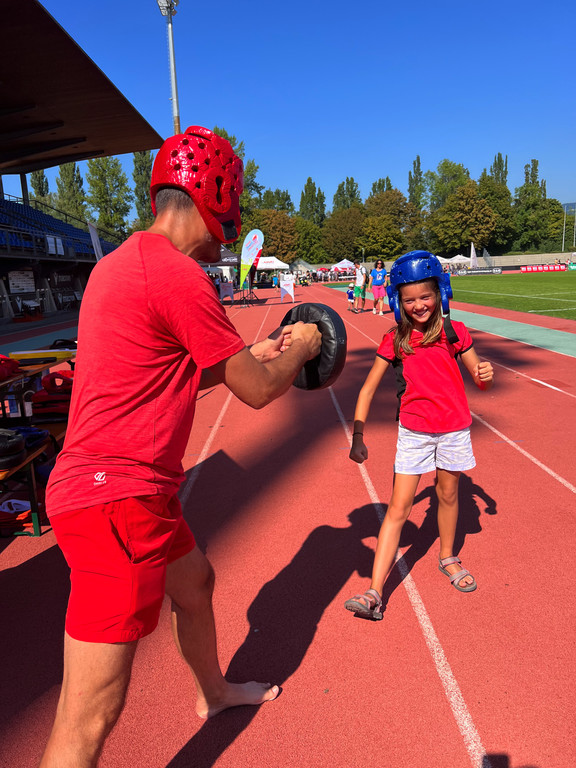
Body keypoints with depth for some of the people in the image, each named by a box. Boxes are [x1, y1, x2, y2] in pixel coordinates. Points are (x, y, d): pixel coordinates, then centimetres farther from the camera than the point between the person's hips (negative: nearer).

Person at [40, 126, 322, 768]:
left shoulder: (121, 262, 12)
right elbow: (259, 392, -11)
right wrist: (300, 349, 9)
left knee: (195, 583, 31)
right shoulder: (178, 275, -18)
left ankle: (213, 692, 59)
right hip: (116, 497, -11)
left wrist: (252, 352, 19)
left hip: (138, 490, 11)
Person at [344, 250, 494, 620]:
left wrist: (487, 375, -22)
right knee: (398, 508, -2)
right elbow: (368, 389, -5)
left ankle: (448, 558, 44)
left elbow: (481, 381, 3)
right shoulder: (395, 340, -5)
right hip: (414, 431, -1)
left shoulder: (455, 332, -4)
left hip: (454, 429, 1)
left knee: (448, 495, 17)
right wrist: (357, 436, -13)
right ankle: (375, 593, 0)